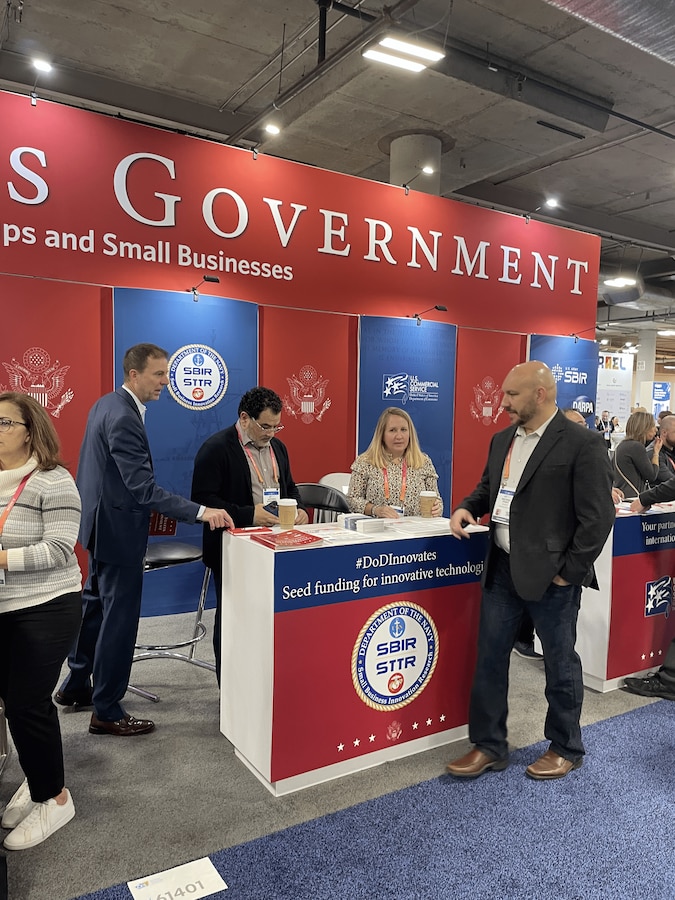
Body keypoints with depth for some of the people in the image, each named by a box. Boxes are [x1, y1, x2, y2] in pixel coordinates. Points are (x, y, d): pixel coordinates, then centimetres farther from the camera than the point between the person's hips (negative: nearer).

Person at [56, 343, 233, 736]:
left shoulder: (108, 404, 8)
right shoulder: (124, 418, -24)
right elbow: (143, 487, -30)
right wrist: (201, 511, -35)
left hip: (101, 524, 11)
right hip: (118, 529, -11)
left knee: (96, 604, 22)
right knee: (120, 618, 1)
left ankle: (76, 685, 39)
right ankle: (107, 712, 16)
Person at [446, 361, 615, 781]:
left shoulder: (582, 444, -12)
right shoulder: (502, 440, 10)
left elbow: (598, 515, -14)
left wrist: (570, 571, -14)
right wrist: (468, 507, 1)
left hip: (551, 574, -6)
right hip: (502, 568, 7)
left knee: (560, 663, 12)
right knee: (489, 658, 12)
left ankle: (566, 750, 34)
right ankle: (489, 746, 28)